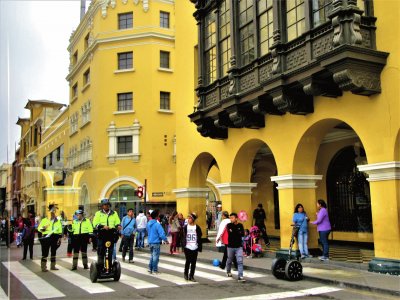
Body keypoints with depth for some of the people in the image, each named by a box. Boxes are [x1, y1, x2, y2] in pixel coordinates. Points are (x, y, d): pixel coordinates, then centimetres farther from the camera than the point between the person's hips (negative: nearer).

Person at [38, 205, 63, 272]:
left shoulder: (57, 220, 11)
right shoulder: (44, 220, -1)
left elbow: (60, 229, 12)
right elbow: (39, 228, -1)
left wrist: (59, 238, 5)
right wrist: (43, 228, -22)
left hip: (55, 237, 4)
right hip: (46, 237, -4)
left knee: (53, 252, 12)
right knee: (45, 252, -6)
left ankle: (53, 266, 21)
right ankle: (43, 267, -2)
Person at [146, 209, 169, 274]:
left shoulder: (148, 223, 4)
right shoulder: (157, 224, -20)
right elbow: (162, 234, -22)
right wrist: (166, 240, -7)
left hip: (150, 242, 7)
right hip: (156, 242, -7)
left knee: (152, 256, 20)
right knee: (155, 256, 4)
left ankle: (150, 269, 23)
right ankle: (155, 270, 10)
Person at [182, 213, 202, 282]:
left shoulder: (197, 227, 0)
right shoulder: (186, 227, 2)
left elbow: (199, 238, 2)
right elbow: (183, 237, 3)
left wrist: (200, 247, -1)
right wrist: (183, 245, -3)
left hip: (195, 248, 0)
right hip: (187, 247, 0)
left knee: (193, 262, 5)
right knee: (188, 261, -2)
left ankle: (191, 276, 15)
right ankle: (186, 274, 20)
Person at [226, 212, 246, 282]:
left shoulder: (240, 225, 0)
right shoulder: (229, 225, -4)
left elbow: (243, 234, -11)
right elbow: (229, 232, -21)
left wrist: (234, 232, -12)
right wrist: (238, 233, -16)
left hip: (239, 246, 0)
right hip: (230, 246, 0)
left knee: (240, 261, -9)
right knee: (229, 260, 16)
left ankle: (240, 276, -9)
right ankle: (228, 271, 43)